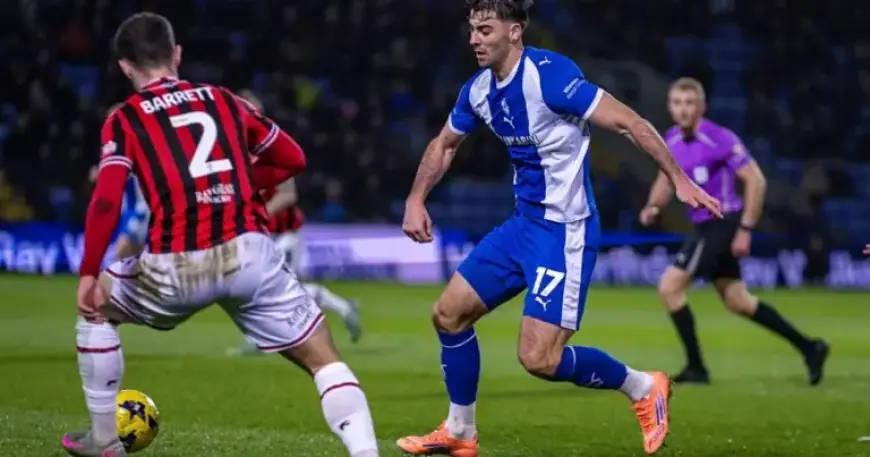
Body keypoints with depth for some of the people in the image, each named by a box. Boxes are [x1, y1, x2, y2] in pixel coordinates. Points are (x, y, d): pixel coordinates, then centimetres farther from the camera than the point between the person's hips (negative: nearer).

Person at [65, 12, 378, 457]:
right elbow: (292, 159, 25)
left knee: (96, 311, 27)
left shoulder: (124, 120, 9)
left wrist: (88, 274, 3)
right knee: (324, 360, 7)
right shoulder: (223, 100, 18)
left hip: (176, 266, -1)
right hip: (248, 252, 1)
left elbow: (106, 201, -4)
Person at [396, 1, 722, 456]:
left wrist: (679, 179, -24)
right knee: (448, 313, 9)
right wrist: (416, 200, 12)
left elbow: (629, 122, -21)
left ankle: (642, 388, 9)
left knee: (539, 358, -14)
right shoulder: (478, 90, 4)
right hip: (522, 224, 9)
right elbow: (443, 144, 23)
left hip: (564, 231, -8)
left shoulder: (549, 74, -21)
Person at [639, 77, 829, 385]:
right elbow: (667, 179, 19)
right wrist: (653, 206, -2)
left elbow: (755, 180, -16)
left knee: (669, 287, -12)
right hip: (705, 226, 8)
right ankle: (809, 348, 23)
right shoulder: (671, 140, 5)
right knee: (737, 302, 14)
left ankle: (696, 368, -2)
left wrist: (746, 229, -19)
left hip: (723, 224, -8)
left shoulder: (720, 139, -18)